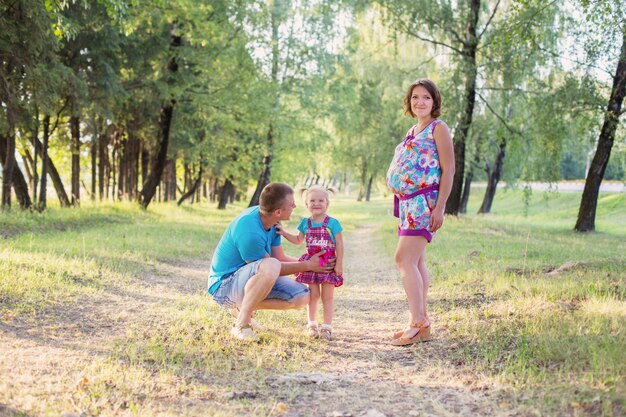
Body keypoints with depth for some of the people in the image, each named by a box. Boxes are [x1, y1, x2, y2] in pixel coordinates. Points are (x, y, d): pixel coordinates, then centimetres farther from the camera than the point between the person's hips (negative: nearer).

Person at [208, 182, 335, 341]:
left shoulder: (272, 221, -2)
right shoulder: (250, 232, -30)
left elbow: (280, 258, 8)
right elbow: (273, 265, -17)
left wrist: (312, 261, 0)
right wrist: (308, 265, -11)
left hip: (247, 279, 9)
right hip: (224, 285, -9)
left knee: (302, 296, -5)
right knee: (270, 267, -38)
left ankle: (246, 307, 11)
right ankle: (241, 324, -20)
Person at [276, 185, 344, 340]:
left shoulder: (332, 223, -8)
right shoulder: (306, 223, 4)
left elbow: (339, 245, -7)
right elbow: (298, 240, 19)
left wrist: (339, 264, -11)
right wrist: (284, 233, 6)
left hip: (329, 263, -3)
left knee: (327, 297, 3)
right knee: (313, 295, 9)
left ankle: (327, 327, 7)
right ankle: (312, 324, 19)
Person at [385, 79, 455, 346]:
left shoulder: (438, 128, -5)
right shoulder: (412, 131, 19)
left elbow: (448, 169, -11)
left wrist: (439, 207, -17)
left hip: (424, 201, -9)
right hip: (408, 202, 9)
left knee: (404, 258, -16)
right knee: (416, 262, 9)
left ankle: (418, 324, -14)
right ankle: (420, 323, 15)